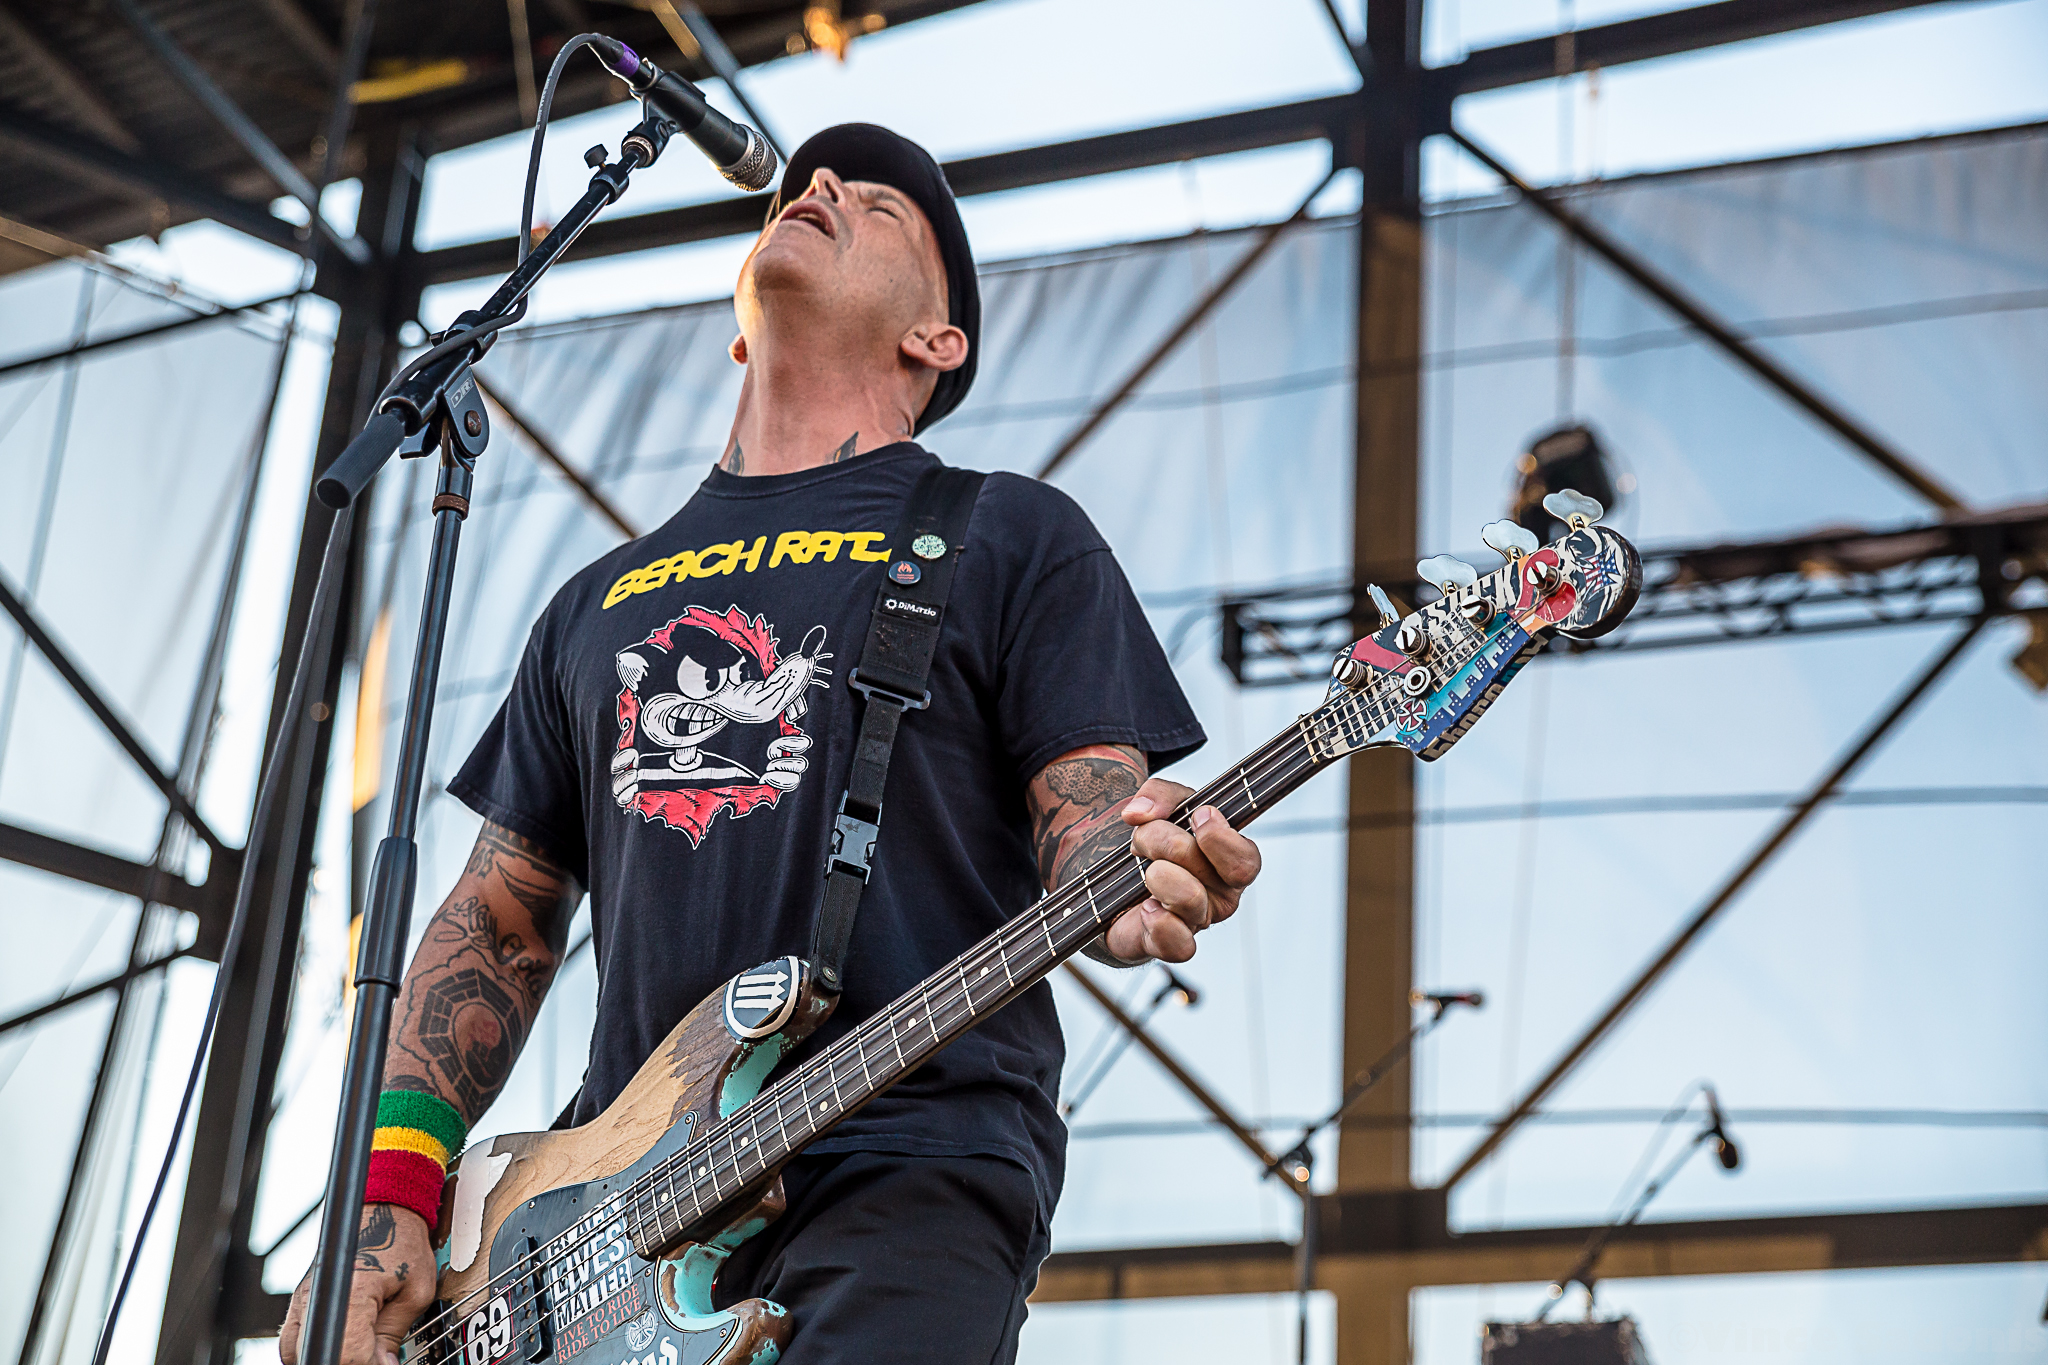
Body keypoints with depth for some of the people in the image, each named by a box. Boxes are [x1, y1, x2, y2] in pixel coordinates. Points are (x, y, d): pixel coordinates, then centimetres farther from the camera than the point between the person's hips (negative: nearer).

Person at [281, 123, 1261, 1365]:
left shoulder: (1012, 540, 10)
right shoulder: (603, 601, 23)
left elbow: (1086, 832, 2)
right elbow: (502, 921, 21)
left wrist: (1145, 889, -23)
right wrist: (391, 1186, 7)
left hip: (908, 1163, -4)